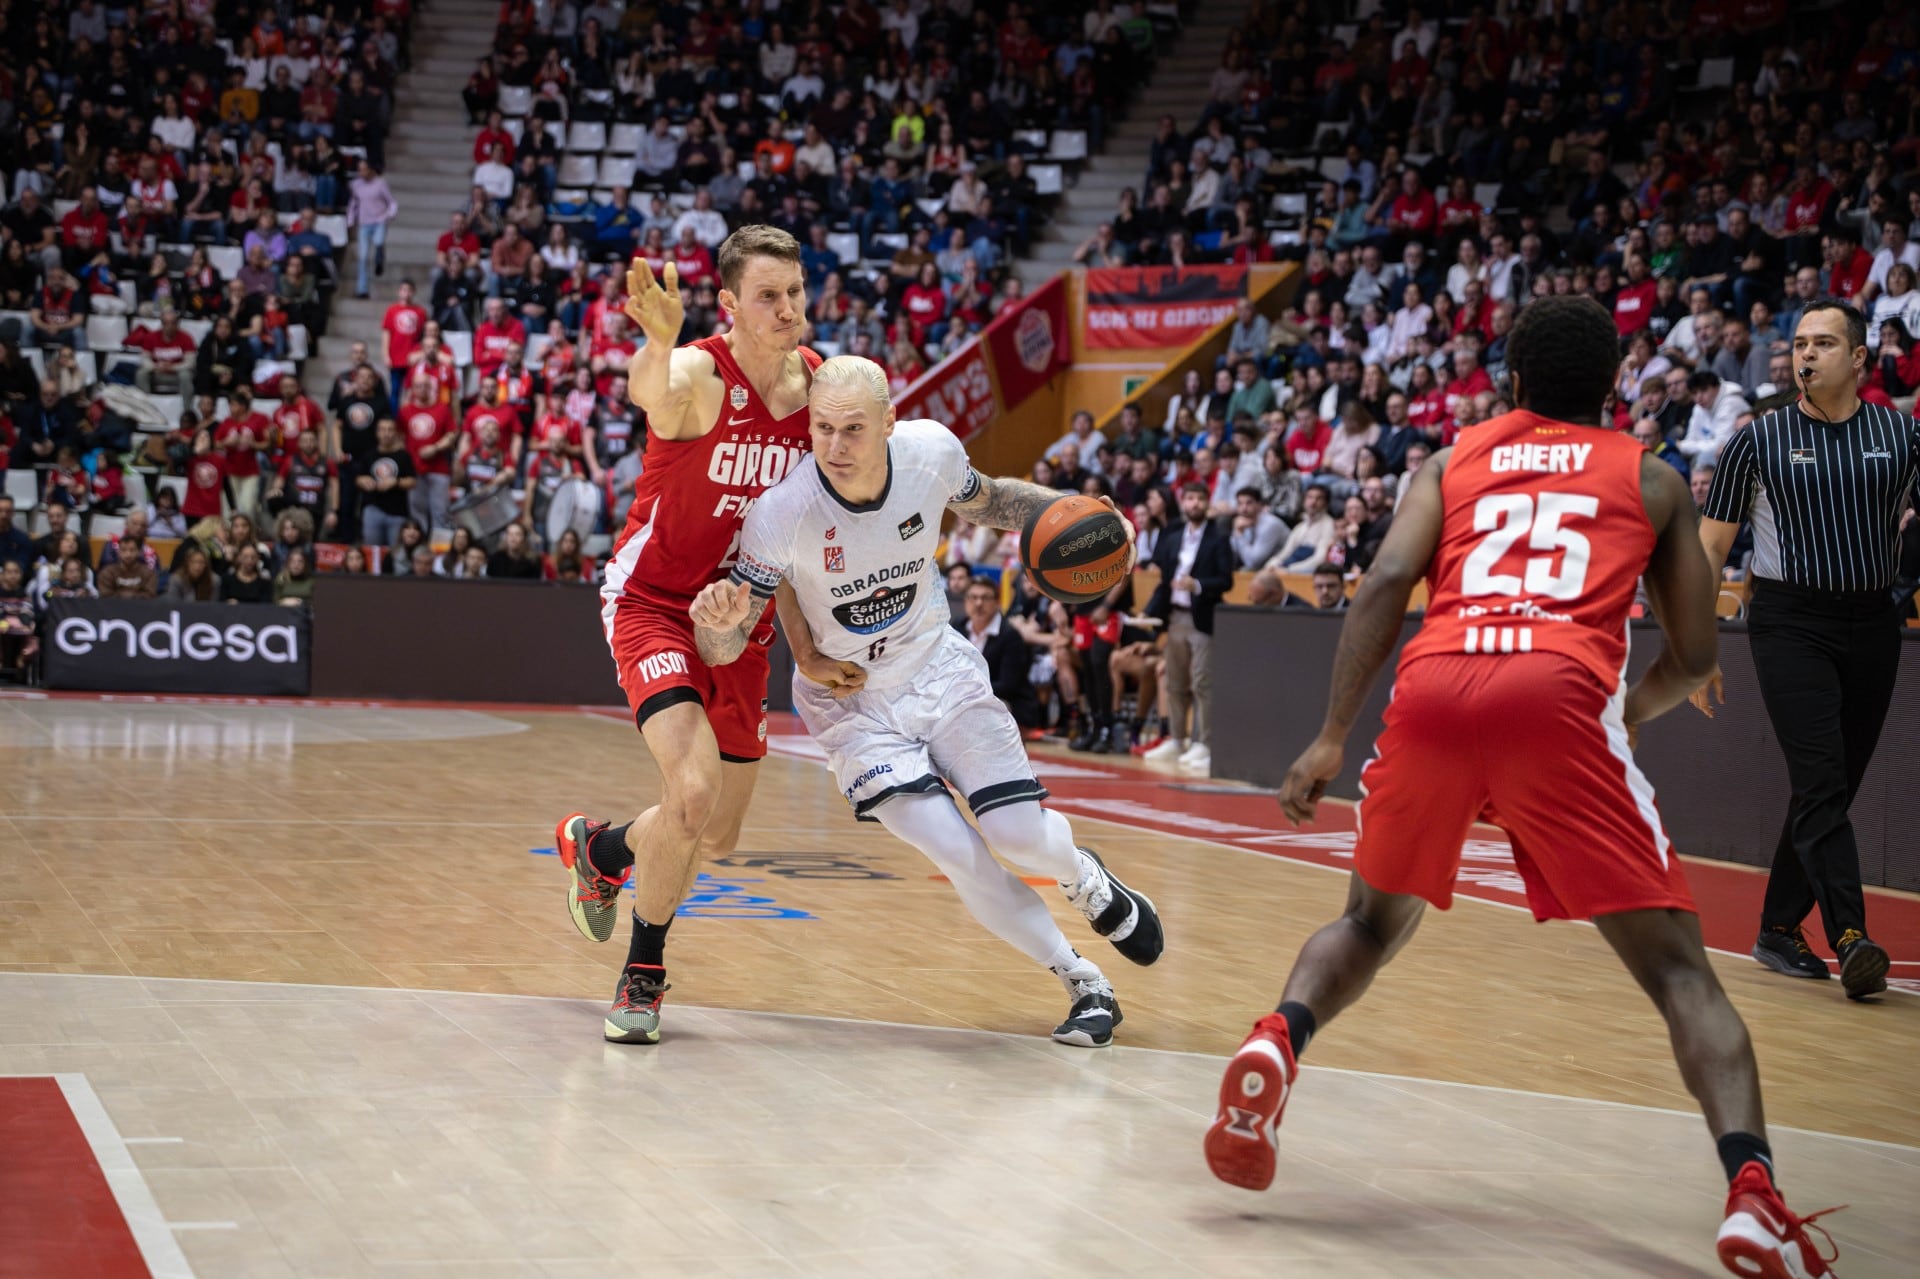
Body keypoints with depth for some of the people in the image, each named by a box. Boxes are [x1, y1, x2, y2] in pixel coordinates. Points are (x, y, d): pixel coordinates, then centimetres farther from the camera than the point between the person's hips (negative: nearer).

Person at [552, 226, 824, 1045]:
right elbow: (649, 393, -49)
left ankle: (599, 847, 44)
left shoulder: (821, 382, -3)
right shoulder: (701, 377, -22)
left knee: (718, 838, 10)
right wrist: (660, 339, -72)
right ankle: (644, 972, 1)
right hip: (653, 603, -6)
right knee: (693, 798, -24)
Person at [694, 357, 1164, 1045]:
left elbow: (984, 500, 7)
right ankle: (1083, 982, 6)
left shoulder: (931, 449, -19)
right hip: (849, 699, -2)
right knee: (957, 853, -16)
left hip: (938, 670, 2)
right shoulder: (780, 512, -29)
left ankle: (1087, 881, 31)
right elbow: (721, 651, -23)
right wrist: (719, 618, -47)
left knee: (1019, 834, -8)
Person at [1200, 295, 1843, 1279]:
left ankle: (1276, 1042, -5)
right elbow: (1694, 655, 23)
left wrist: (1331, 739, 5)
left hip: (1434, 683, 2)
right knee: (1677, 967, 3)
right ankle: (1751, 1190, -19)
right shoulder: (1652, 479, 26)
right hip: (1561, 692, -2)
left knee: (1371, 923, 24)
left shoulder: (1451, 463, 27)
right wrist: (1632, 714, 43)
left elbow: (1387, 581, 8)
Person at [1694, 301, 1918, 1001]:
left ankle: (1778, 928, 20)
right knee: (1820, 779, -15)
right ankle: (1850, 936, -22)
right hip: (1789, 622, -3)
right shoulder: (1759, 439, 2)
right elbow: (1710, 543, 5)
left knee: (1831, 788, 8)